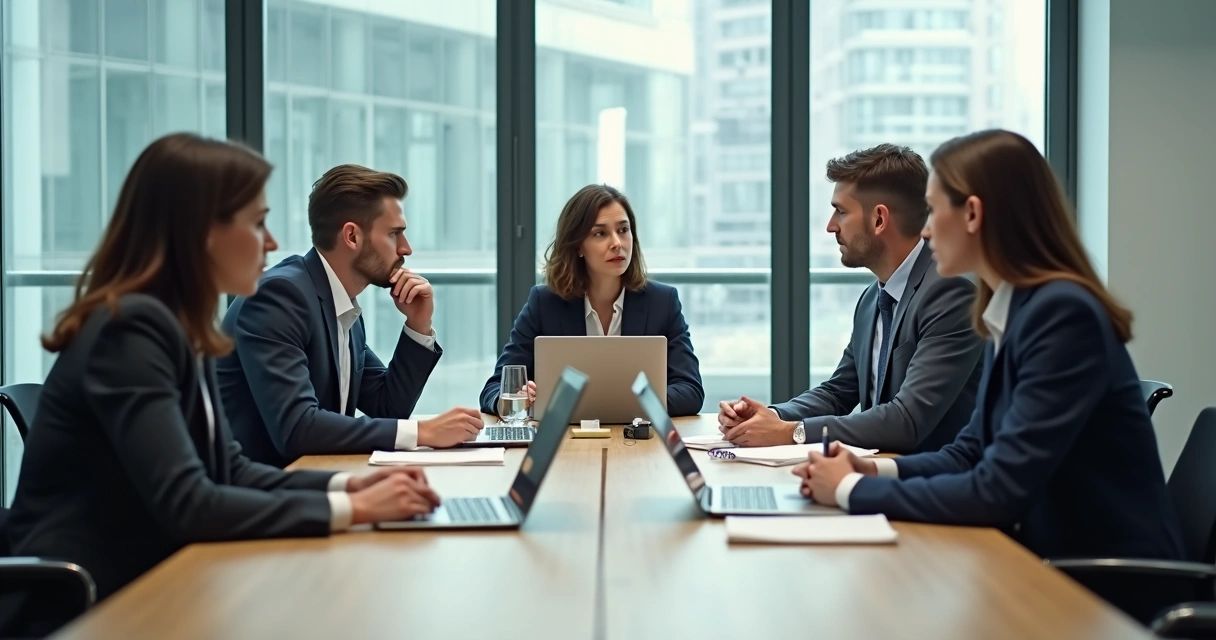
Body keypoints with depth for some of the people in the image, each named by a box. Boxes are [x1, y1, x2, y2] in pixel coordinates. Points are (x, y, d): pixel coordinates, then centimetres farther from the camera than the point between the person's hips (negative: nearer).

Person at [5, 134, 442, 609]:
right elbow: (187, 506, -25)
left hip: (141, 580, 8)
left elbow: (229, 470, 11)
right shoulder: (131, 330, -19)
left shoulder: (181, 328, 8)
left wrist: (346, 484, -4)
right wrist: (352, 509, -21)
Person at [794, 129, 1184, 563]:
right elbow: (972, 452, 14)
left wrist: (853, 490, -14)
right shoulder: (1009, 313, 6)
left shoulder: (1062, 313, -20)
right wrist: (872, 471, -2)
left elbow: (999, 490, -24)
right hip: (1054, 561, 7)